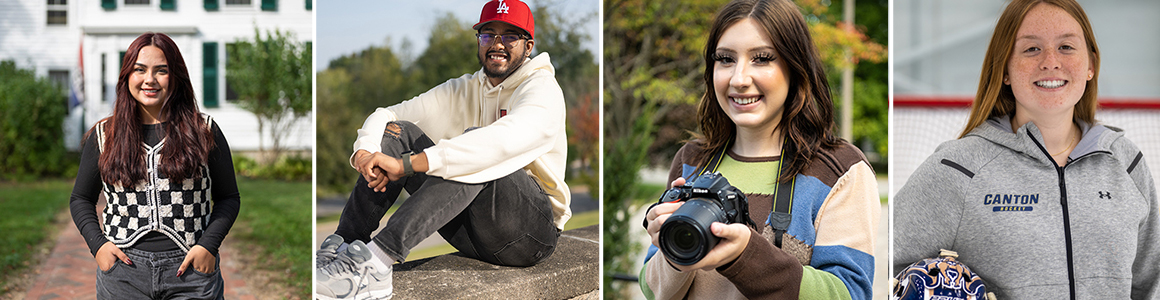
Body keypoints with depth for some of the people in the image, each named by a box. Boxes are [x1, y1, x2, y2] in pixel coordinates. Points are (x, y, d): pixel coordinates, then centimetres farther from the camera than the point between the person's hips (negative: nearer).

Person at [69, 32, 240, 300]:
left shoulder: (204, 132, 3)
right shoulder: (103, 136, 8)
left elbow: (228, 197, 5)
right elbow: (81, 199, 16)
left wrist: (208, 245, -9)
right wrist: (98, 244, -1)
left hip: (191, 269, -1)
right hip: (122, 271, 1)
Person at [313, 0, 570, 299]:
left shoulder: (543, 87, -7)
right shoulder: (463, 90, 14)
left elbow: (507, 139, -29)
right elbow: (385, 114, 7)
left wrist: (407, 164, -35)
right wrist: (365, 150, -19)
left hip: (532, 230, -6)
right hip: (470, 232, 6)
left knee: (474, 140, -32)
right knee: (397, 132, -6)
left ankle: (377, 259, -43)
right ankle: (341, 247, -20)